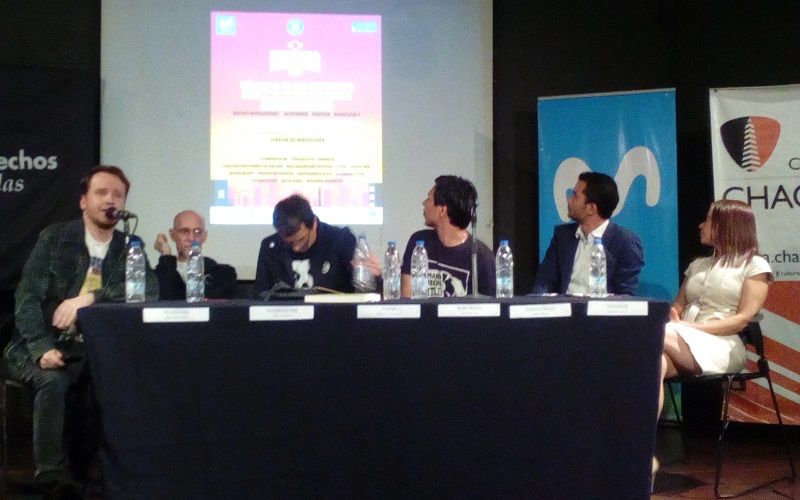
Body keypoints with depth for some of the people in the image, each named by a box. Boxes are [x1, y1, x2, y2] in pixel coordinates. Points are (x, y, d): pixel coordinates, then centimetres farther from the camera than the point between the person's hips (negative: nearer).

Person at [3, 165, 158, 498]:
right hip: (46, 348, -2)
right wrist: (43, 348, -22)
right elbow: (27, 297, -6)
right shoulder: (54, 238, 1)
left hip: (94, 351, 2)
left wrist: (92, 297, -24)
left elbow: (150, 291, -10)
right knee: (53, 380, -33)